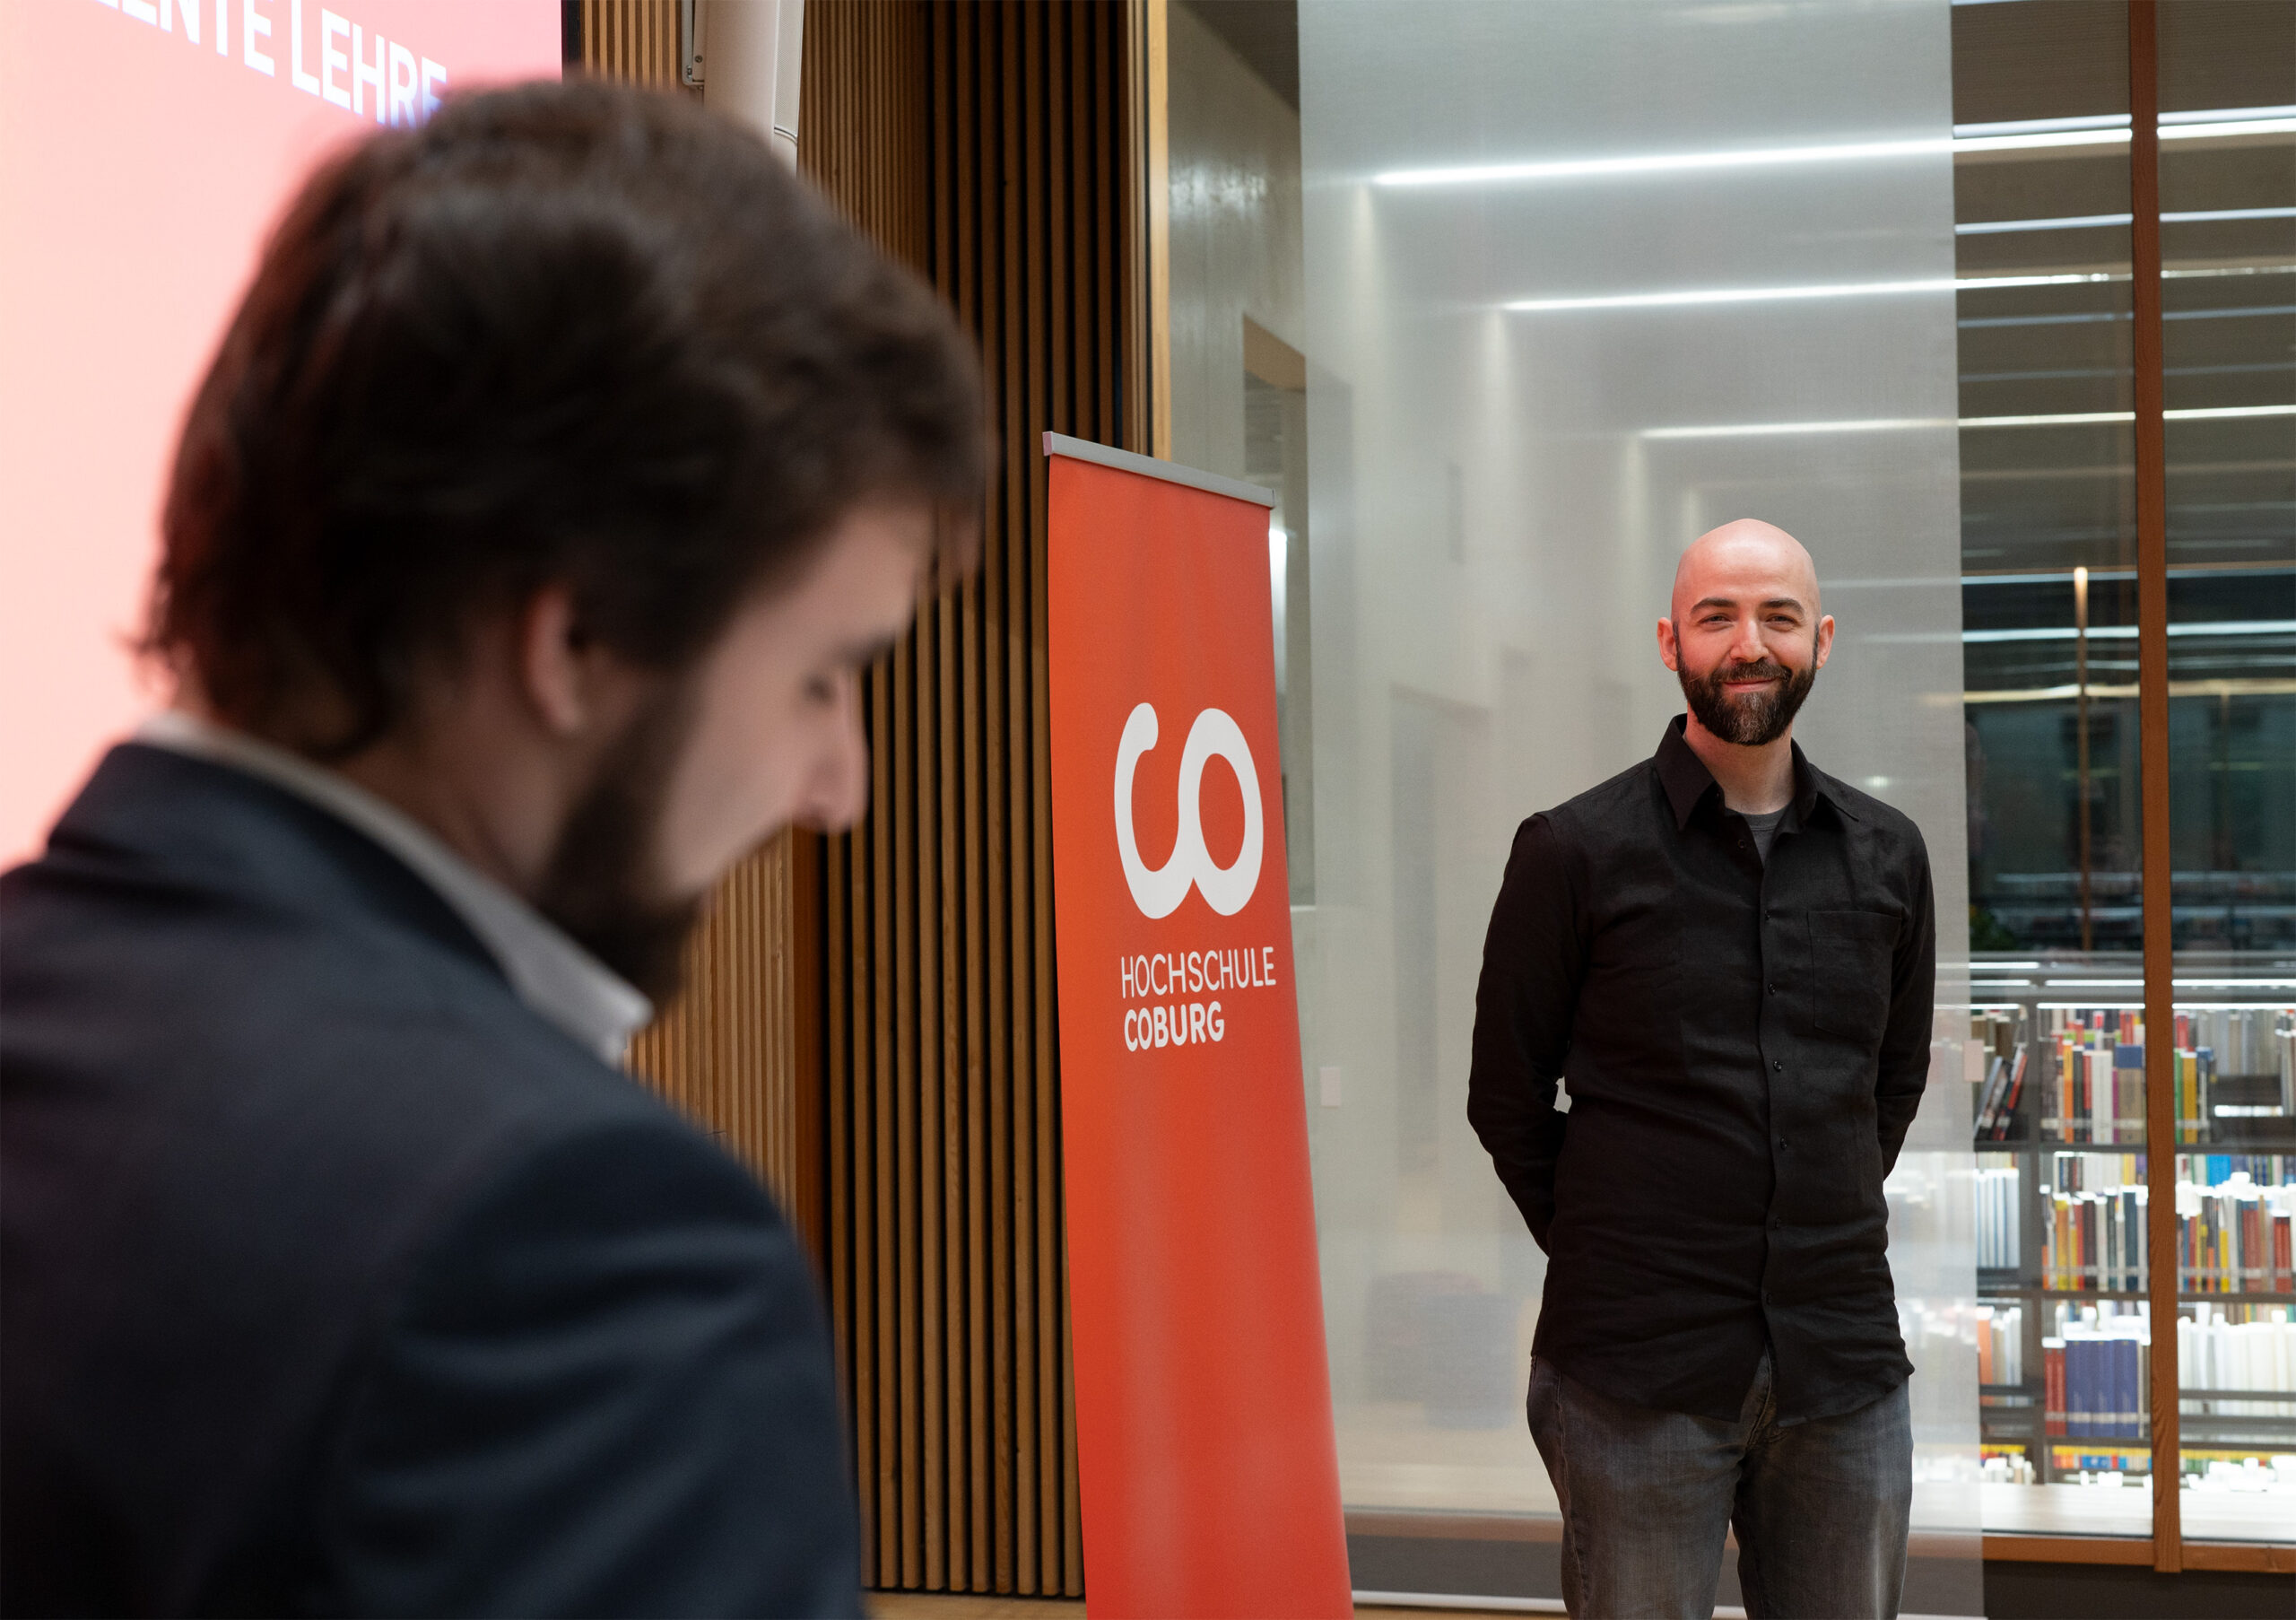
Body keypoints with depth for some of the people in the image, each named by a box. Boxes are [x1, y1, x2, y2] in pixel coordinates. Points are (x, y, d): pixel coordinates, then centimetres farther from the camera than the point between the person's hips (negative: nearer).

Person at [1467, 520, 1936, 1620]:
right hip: (1638, 1374, -3)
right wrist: (1599, 1250, 4)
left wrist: (1822, 1239, 12)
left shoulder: (1887, 855, 8)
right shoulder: (1576, 852, -3)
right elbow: (1507, 1097, 3)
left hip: (1844, 1360, 4)